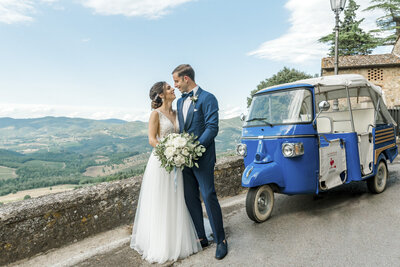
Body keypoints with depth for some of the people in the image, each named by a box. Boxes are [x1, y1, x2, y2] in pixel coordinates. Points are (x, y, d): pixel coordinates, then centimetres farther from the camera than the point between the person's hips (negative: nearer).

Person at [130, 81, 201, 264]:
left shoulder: (176, 113, 12)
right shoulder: (156, 113, -6)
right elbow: (152, 140, -12)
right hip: (160, 160, -6)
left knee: (176, 204, 13)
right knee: (160, 204, 4)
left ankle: (177, 241, 29)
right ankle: (160, 244, 20)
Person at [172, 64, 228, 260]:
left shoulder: (207, 98, -7)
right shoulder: (180, 101, 17)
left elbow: (212, 128, -14)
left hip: (202, 157, -7)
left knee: (208, 196, -3)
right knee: (190, 199, 11)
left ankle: (220, 240, 14)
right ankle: (201, 238, 25)